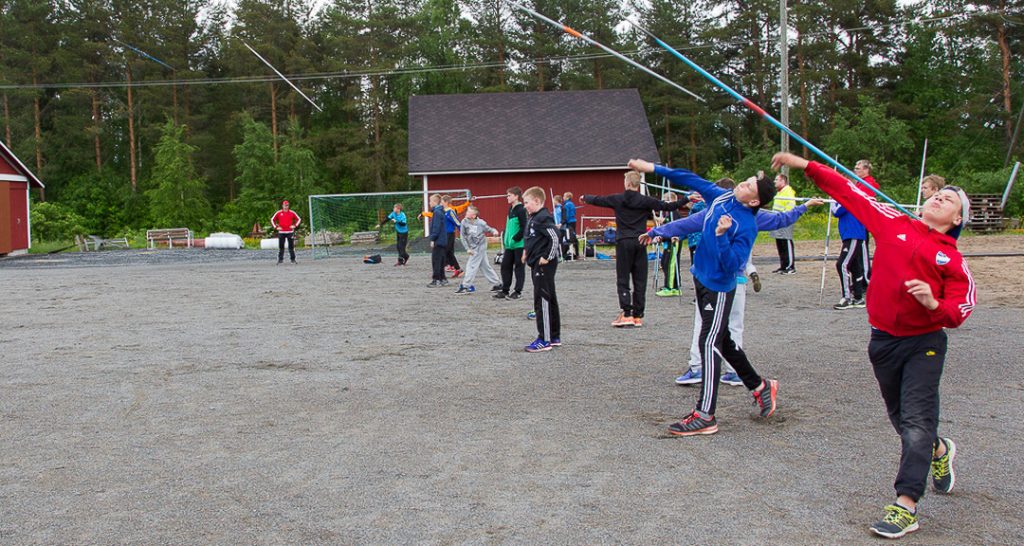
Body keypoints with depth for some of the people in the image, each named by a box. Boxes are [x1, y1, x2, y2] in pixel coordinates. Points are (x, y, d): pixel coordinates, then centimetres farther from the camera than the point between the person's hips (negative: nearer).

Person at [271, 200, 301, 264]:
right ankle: (280, 260, 6)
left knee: (291, 246, 1)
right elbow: (272, 220, 11)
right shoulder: (278, 213, 3)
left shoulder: (292, 212, 3)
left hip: (290, 232, 0)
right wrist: (276, 227, 0)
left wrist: (295, 225, -3)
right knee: (281, 247, 1)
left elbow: (299, 219, 10)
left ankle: (293, 259, 7)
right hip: (281, 232, 0)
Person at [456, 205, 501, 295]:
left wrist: (494, 231, -17)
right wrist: (467, 248, -3)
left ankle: (466, 286, -4)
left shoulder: (480, 223, -11)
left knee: (471, 266, -8)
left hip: (480, 246, -5)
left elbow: (488, 229, 5)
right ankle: (497, 283, 23)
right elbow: (463, 237, 1)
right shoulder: (464, 222, -3)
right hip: (473, 247, 5)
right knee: (485, 266, 12)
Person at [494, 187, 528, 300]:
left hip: (519, 244, -8)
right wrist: (505, 239, 13)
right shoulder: (511, 209, 13)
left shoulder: (521, 210, -14)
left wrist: (515, 239, -17)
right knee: (505, 266, 9)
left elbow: (524, 228, -19)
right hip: (509, 244, 8)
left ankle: (518, 291, 9)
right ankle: (505, 290, 18)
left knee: (519, 267, 2)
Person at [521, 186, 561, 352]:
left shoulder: (543, 218, -15)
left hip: (544, 264, -10)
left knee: (542, 300, -8)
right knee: (549, 300, 14)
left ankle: (544, 340, -4)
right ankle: (555, 337, 22)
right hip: (537, 264, 10)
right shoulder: (534, 218, 14)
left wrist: (547, 257, -20)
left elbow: (555, 238, -23)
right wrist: (527, 252, 16)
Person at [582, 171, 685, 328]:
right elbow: (666, 206, 3)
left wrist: (585, 198, 33)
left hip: (623, 243, -1)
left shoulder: (617, 199, 1)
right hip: (640, 243, 1)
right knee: (640, 281, 6)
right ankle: (638, 316, 8)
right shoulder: (646, 201, 1)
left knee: (622, 280, 2)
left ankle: (626, 314, -9)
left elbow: (597, 200, 14)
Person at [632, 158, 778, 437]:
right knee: (722, 341, 19)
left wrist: (722, 236, -37)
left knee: (710, 344, -10)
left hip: (719, 288, -9)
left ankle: (705, 416, -8)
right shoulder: (721, 197, 0)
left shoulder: (747, 226, -21)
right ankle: (760, 386, 36)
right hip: (702, 279, 9)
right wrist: (653, 168, 6)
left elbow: (732, 265, -27)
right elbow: (692, 180, 8)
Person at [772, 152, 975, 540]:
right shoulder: (893, 223, 4)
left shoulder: (952, 259, -2)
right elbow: (851, 192, 5)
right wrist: (805, 166, 2)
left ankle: (905, 506, -9)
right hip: (883, 340, 3)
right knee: (901, 418, 18)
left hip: (924, 344, -3)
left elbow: (961, 308, -6)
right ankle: (939, 451, 49)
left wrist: (934, 303, -27)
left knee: (916, 421, -11)